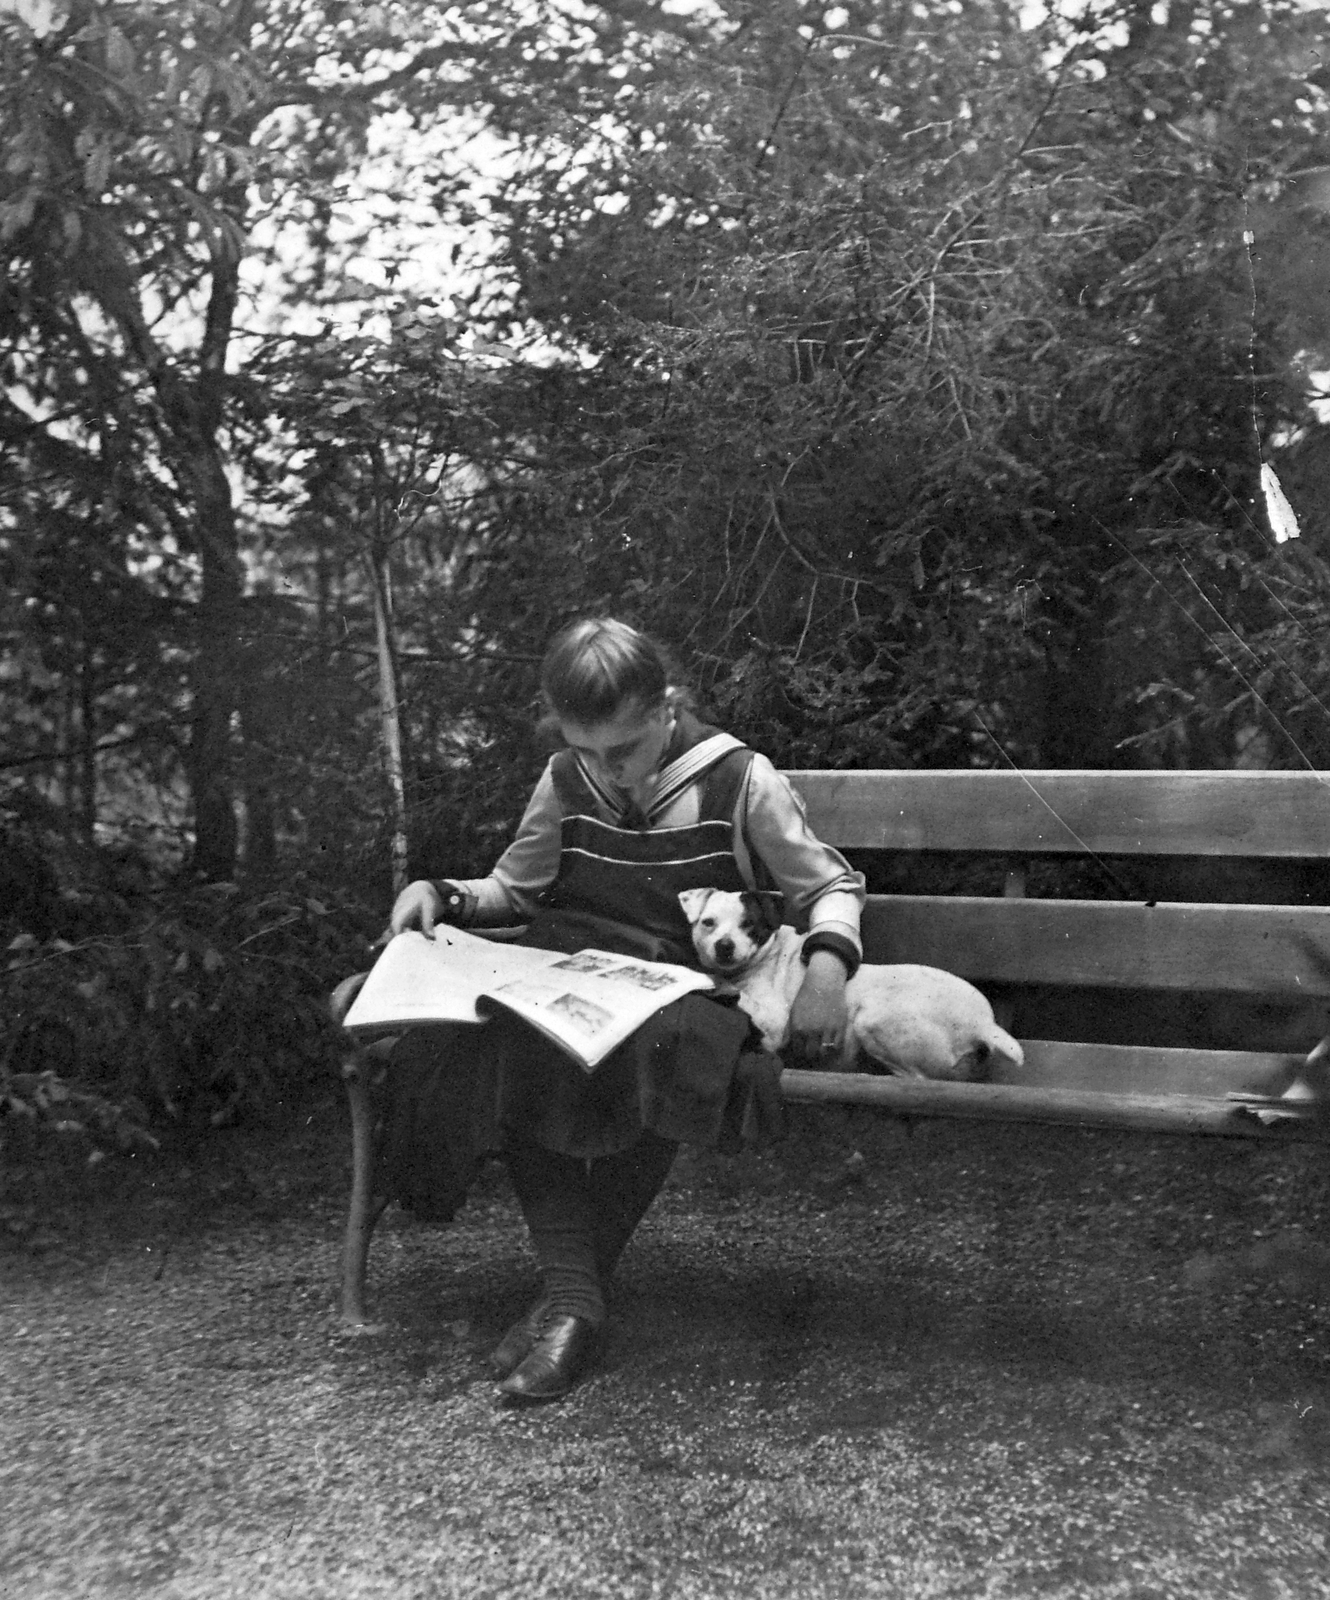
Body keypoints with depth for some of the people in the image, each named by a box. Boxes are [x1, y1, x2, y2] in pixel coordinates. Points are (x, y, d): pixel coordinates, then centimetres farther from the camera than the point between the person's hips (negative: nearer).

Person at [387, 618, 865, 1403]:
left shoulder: (739, 779, -3)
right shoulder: (565, 781, 7)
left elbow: (832, 885, 5)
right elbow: (515, 890, 21)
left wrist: (829, 961, -16)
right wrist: (442, 894, 1)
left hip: (687, 995, -3)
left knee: (659, 1046, -39)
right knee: (511, 1036, -32)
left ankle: (574, 1287, -21)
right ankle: (573, 1288, -26)